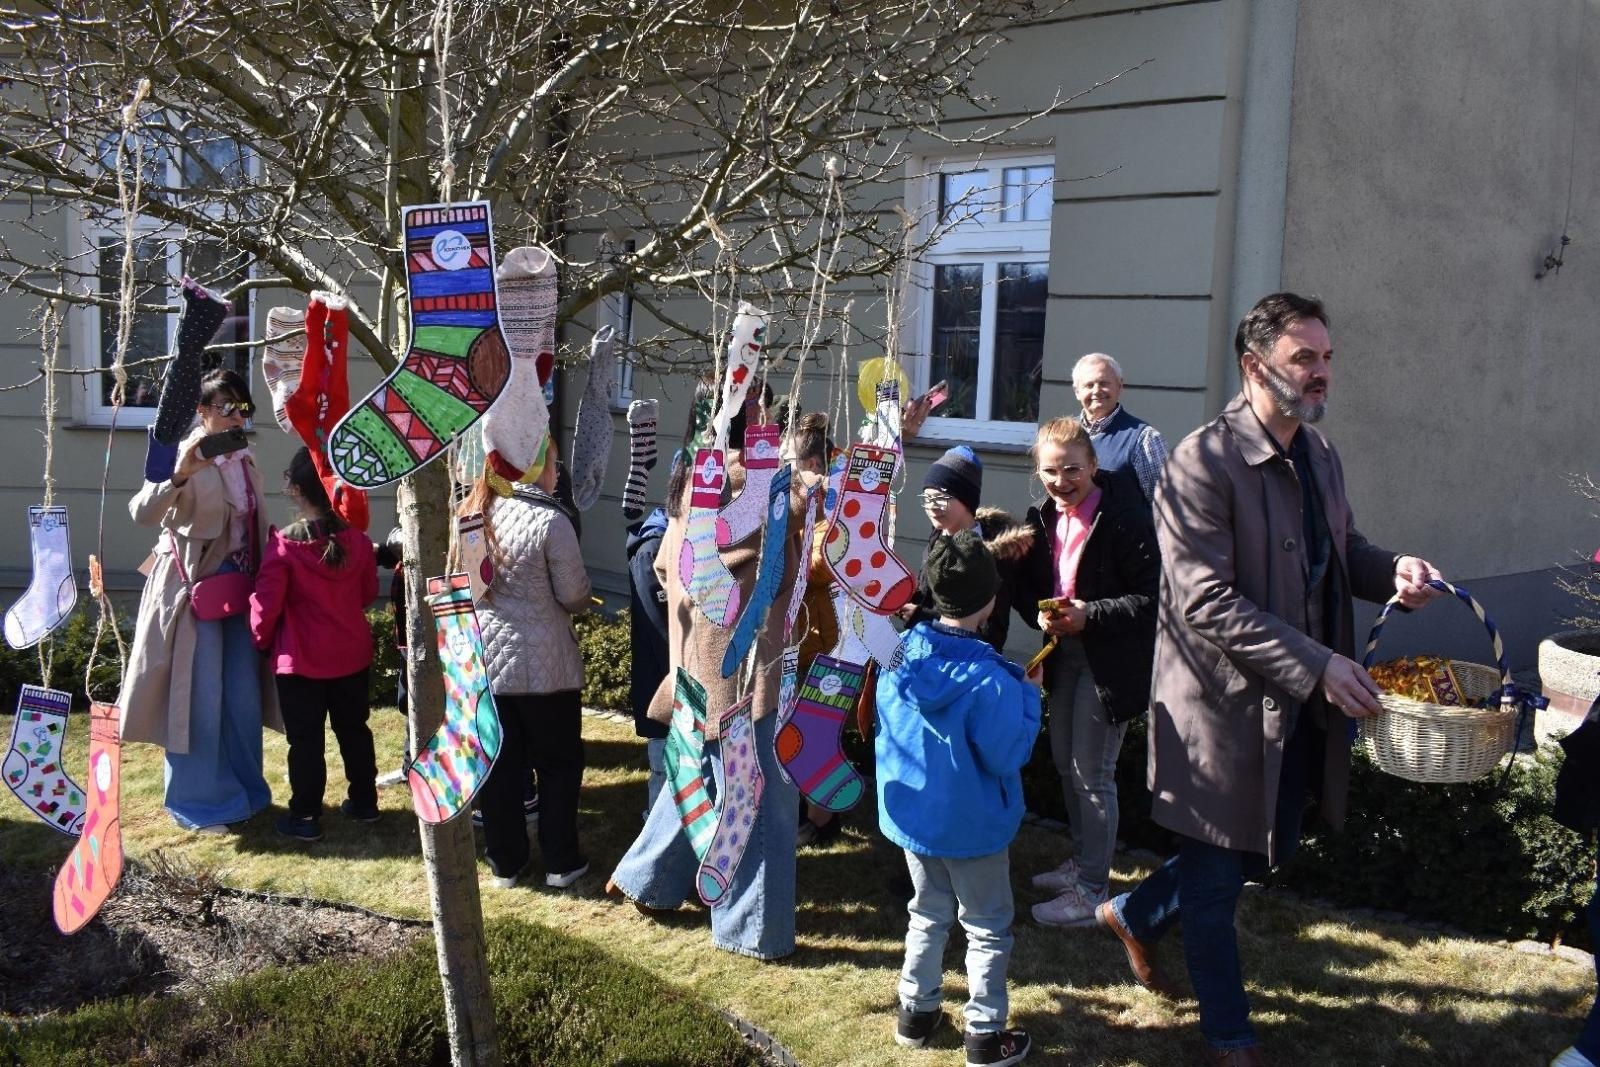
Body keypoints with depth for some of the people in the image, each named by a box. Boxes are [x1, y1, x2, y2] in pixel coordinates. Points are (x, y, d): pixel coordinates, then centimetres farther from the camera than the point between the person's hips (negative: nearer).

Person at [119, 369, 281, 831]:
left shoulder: (245, 462, 10)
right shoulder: (185, 458, -11)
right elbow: (142, 512, -26)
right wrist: (181, 474, -40)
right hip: (195, 589, -7)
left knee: (244, 697, 12)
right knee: (200, 699, -3)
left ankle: (243, 791, 25)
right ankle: (198, 803, 9)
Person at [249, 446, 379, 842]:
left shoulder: (283, 546, -19)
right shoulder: (357, 541, -4)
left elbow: (266, 605, -15)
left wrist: (262, 639, 4)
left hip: (300, 660, -4)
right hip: (352, 655, 5)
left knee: (306, 739, 5)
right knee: (354, 729, 17)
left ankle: (305, 816, 12)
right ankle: (364, 802, 28)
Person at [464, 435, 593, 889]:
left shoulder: (471, 513, 1)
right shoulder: (550, 520, -15)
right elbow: (576, 596, -10)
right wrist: (563, 599, 11)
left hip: (483, 659, 4)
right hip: (544, 663, -4)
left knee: (499, 766, 12)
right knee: (559, 763, 11)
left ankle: (505, 862, 22)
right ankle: (561, 862, 17)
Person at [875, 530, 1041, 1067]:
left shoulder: (897, 658, -8)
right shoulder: (989, 679, -27)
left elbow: (879, 730, 6)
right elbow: (1008, 756, -21)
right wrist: (1027, 695, -11)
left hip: (909, 815, 6)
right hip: (972, 825, -5)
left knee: (928, 914, 24)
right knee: (987, 927, 12)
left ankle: (916, 1011, 32)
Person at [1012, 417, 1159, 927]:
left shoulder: (1124, 516, -19)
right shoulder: (1044, 518, 4)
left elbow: (1149, 597, -20)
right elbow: (1029, 582, 11)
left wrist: (1088, 616, -25)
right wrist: (1041, 614, -10)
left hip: (1110, 659, -8)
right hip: (1065, 652, 8)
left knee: (1092, 774, -3)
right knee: (1065, 763, 20)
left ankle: (1091, 891, 10)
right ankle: (1082, 860, 39)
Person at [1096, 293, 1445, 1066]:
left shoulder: (1318, 454, 6)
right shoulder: (1203, 462, -20)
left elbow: (1341, 551, 18)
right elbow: (1206, 605, -24)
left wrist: (1392, 572, -5)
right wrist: (1316, 665, -28)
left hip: (1299, 707, 8)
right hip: (1224, 705, -8)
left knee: (1266, 851, 22)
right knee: (1216, 881, 10)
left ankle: (1133, 915, 45)